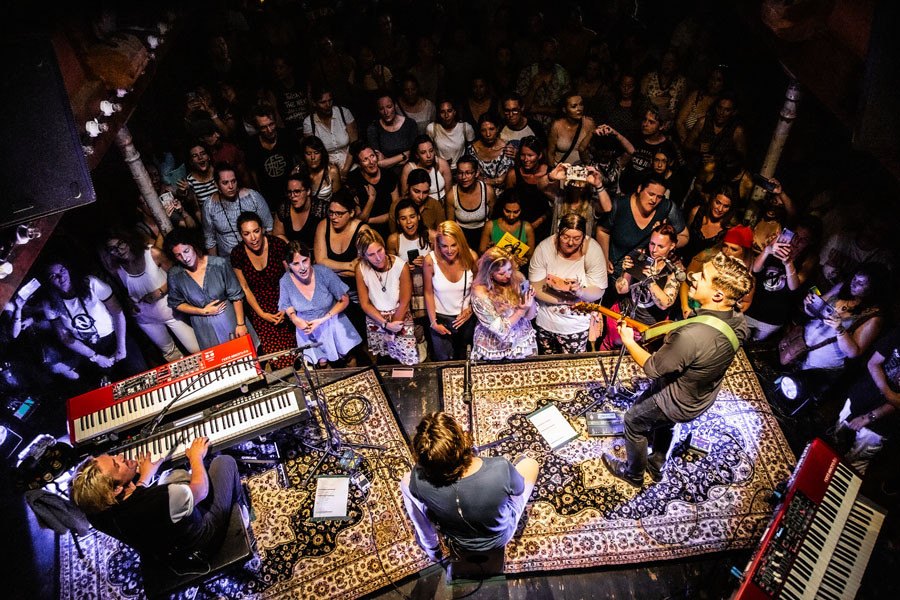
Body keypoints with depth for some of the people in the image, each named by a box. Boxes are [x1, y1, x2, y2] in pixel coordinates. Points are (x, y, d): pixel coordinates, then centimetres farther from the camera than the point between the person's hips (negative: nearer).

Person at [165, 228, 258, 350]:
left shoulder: (219, 264, -17)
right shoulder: (174, 276, -11)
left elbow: (236, 295, -11)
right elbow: (176, 303, 3)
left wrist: (240, 324, -10)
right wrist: (203, 311, -10)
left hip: (229, 320, -1)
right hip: (204, 329, 1)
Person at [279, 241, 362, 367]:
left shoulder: (323, 272, -25)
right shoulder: (285, 281, -18)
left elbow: (344, 300, -14)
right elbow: (287, 305, 5)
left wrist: (322, 320, -20)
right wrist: (294, 319, -17)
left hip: (332, 322, -1)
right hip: (306, 326, 1)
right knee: (322, 363, 2)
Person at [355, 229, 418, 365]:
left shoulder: (401, 266, -18)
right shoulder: (361, 269, -13)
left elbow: (404, 303, -10)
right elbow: (365, 304, -6)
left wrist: (391, 330, -10)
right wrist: (386, 324, -16)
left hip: (400, 316, -1)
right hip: (375, 319, 2)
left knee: (411, 361, -9)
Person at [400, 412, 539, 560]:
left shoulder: (419, 478, -36)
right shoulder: (501, 469, -41)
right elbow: (519, 489, -15)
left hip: (456, 539, 1)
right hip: (500, 537, 0)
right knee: (531, 463, 17)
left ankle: (430, 546, 34)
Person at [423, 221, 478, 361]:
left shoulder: (471, 257, -17)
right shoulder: (430, 260, -22)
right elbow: (428, 293, -11)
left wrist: (471, 309, -9)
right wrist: (433, 322, -9)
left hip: (466, 317, 2)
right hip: (441, 318, -2)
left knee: (462, 357, 23)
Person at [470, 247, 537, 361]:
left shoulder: (517, 278, -7)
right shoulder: (480, 293, -18)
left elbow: (530, 316, 0)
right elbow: (500, 329, -13)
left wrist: (531, 299, -19)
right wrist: (521, 310, -23)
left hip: (522, 341, 3)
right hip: (495, 346, -3)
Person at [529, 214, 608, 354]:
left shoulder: (593, 250, -16)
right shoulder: (544, 248, -16)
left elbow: (598, 292, -15)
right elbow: (535, 288, -14)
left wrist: (580, 291, -35)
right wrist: (564, 300, -21)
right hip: (546, 320, 1)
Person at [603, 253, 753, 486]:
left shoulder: (690, 336, -44)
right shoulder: (738, 322, -19)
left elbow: (653, 368, -27)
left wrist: (628, 341, -14)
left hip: (678, 404, -7)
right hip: (705, 397, 7)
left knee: (633, 421, 21)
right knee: (663, 423, 34)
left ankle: (633, 473, 45)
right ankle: (656, 466, 58)